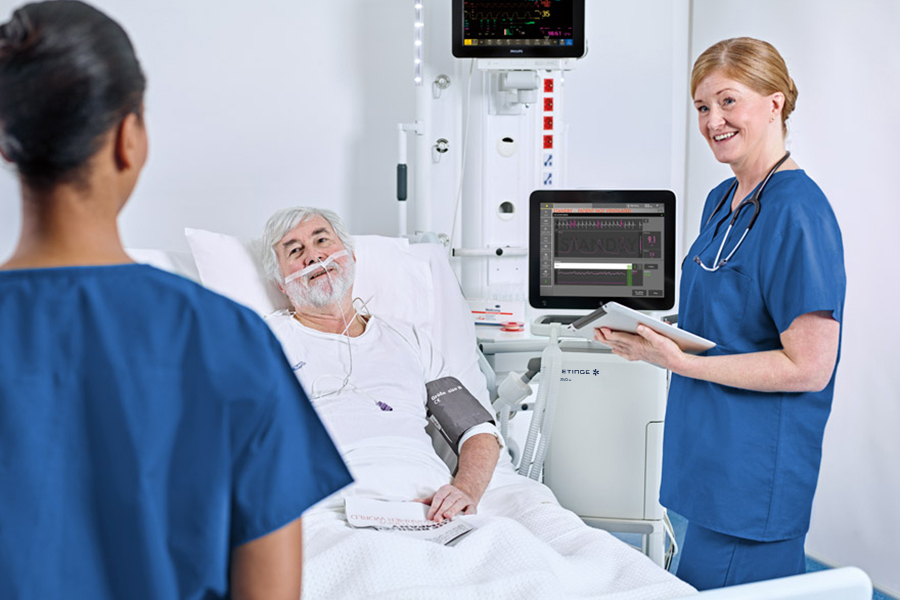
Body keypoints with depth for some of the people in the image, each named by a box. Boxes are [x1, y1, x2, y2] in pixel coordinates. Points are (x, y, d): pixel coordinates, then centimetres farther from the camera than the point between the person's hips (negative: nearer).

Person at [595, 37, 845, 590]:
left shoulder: (798, 212, -18)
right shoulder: (721, 201, 10)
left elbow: (808, 368, -20)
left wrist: (679, 361, -21)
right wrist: (649, 339, 1)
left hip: (756, 478, -9)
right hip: (709, 458, 9)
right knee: (689, 585, 18)